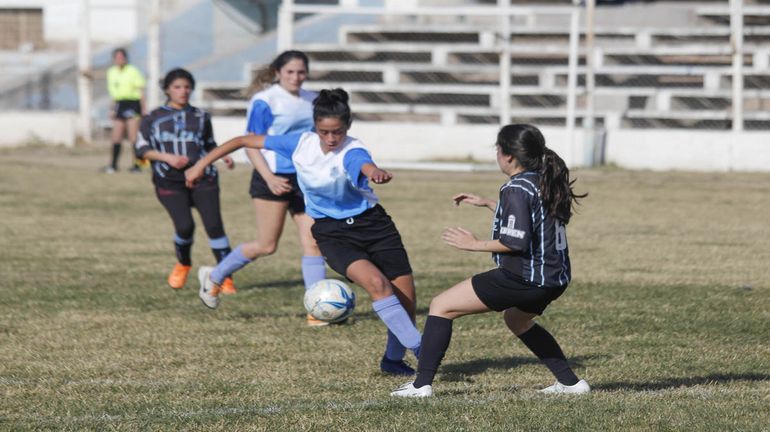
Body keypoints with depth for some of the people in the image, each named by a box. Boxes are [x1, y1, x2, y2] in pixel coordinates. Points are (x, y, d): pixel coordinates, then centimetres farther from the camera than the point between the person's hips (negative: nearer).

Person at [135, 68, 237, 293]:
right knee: (185, 225, -18)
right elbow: (142, 149, 7)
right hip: (170, 182, -2)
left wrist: (223, 156, 4)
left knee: (214, 224, -11)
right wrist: (167, 157, -9)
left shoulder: (201, 117, 17)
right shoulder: (153, 118, 10)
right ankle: (183, 265, 14)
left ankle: (225, 277, -4)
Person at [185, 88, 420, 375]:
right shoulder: (301, 144, -11)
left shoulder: (351, 153, -24)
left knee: (406, 299, -3)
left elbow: (366, 166, -51)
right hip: (332, 232, 1)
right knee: (377, 284, -25)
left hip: (372, 224, -1)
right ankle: (421, 350, -22)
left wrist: (376, 174, -75)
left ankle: (394, 360, 23)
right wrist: (202, 165, 0)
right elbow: (245, 141, -1)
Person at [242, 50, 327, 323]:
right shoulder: (264, 102, -8)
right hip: (274, 179, -6)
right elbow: (250, 144, -10)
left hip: (306, 178, 6)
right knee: (267, 246, -1)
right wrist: (269, 177, -20)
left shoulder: (312, 102, 10)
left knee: (312, 242, -4)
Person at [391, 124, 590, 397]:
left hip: (524, 279, -9)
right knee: (517, 319, 38)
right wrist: (487, 204, 27)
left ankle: (422, 385, -7)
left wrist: (475, 245, -12)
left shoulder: (517, 189, -15)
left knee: (441, 307, -2)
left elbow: (516, 240, -23)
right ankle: (571, 382, 32)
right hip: (555, 277, 9)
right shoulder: (544, 182, 12)